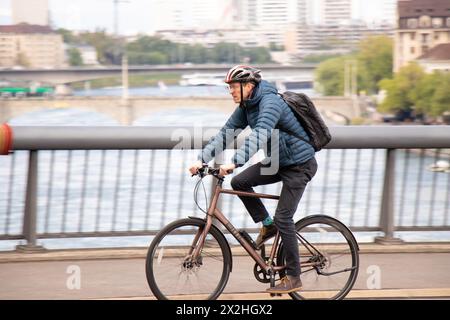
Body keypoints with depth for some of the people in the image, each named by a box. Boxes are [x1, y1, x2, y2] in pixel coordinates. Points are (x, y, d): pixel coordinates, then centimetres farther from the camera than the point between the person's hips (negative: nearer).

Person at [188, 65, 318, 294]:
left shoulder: (270, 103, -26)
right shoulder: (246, 107, 2)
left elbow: (259, 135, -40)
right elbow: (225, 133, 0)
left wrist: (234, 162, -49)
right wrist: (202, 159, -10)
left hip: (299, 165, -9)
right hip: (277, 161, 9)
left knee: (283, 219, -11)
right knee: (239, 182, -5)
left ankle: (293, 278, -3)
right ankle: (267, 225, 11)